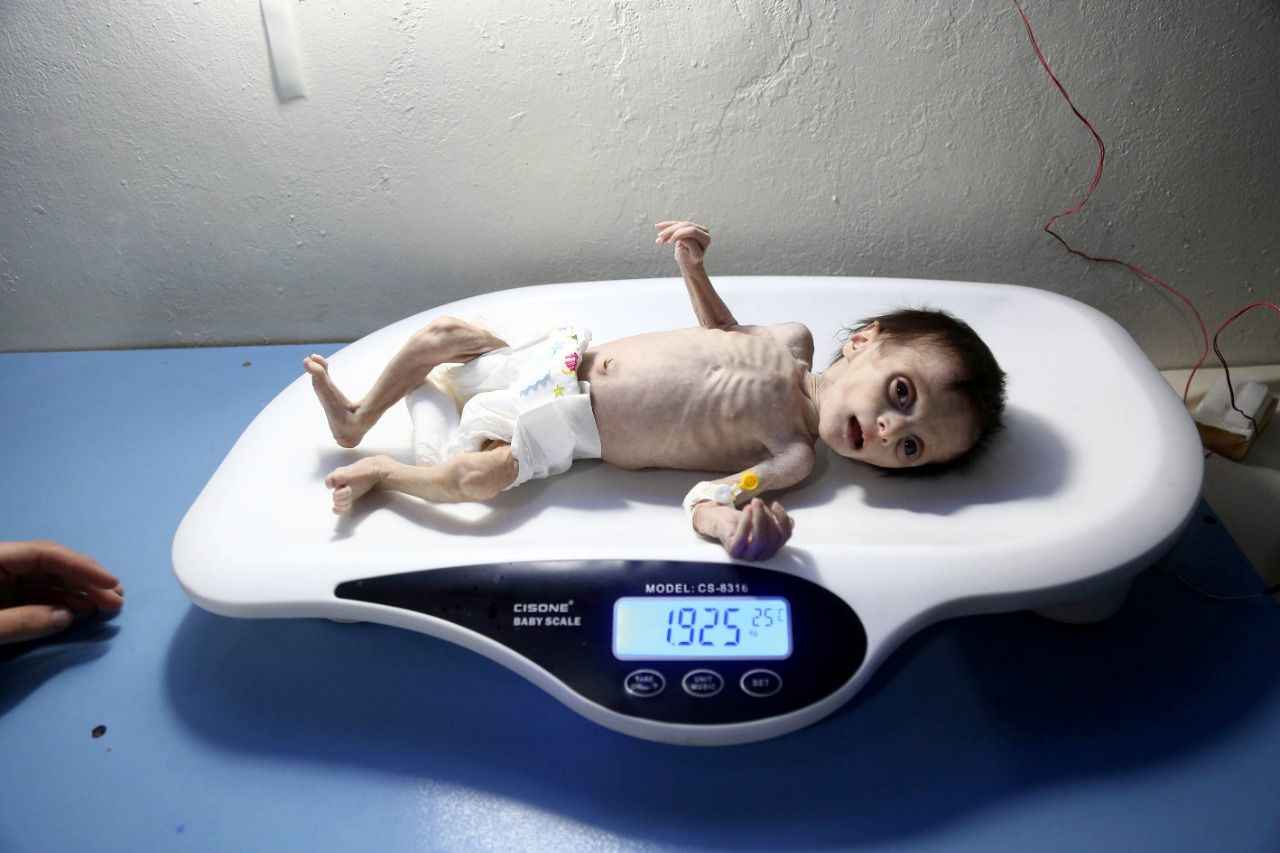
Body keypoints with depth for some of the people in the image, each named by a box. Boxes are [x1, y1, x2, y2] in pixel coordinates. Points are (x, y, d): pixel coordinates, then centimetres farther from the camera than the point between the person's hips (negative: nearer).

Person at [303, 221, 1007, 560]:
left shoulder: (793, 457, -18)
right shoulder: (793, 339, -5)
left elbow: (703, 497, -27)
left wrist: (733, 519, -50)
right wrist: (694, 265, 0)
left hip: (564, 428, -5)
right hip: (564, 361, 5)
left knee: (478, 475, -28)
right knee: (445, 331, 6)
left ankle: (382, 471, 5)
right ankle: (357, 419, 29)